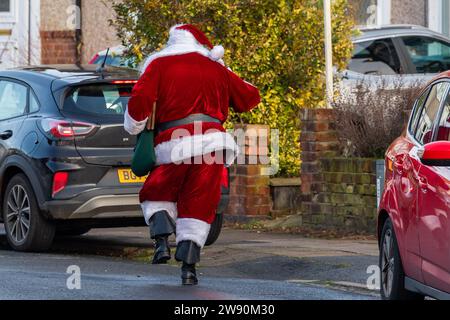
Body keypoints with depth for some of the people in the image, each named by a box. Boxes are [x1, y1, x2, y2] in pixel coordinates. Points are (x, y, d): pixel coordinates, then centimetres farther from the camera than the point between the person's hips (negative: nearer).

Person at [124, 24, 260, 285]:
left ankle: (162, 241, -5)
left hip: (174, 144, -2)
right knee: (198, 207, 8)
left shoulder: (159, 65, 10)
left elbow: (140, 100, -2)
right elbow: (250, 98, 28)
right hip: (212, 142, 2)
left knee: (156, 196, 20)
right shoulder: (216, 69, 19)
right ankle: (189, 266, -3)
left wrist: (134, 129, 14)